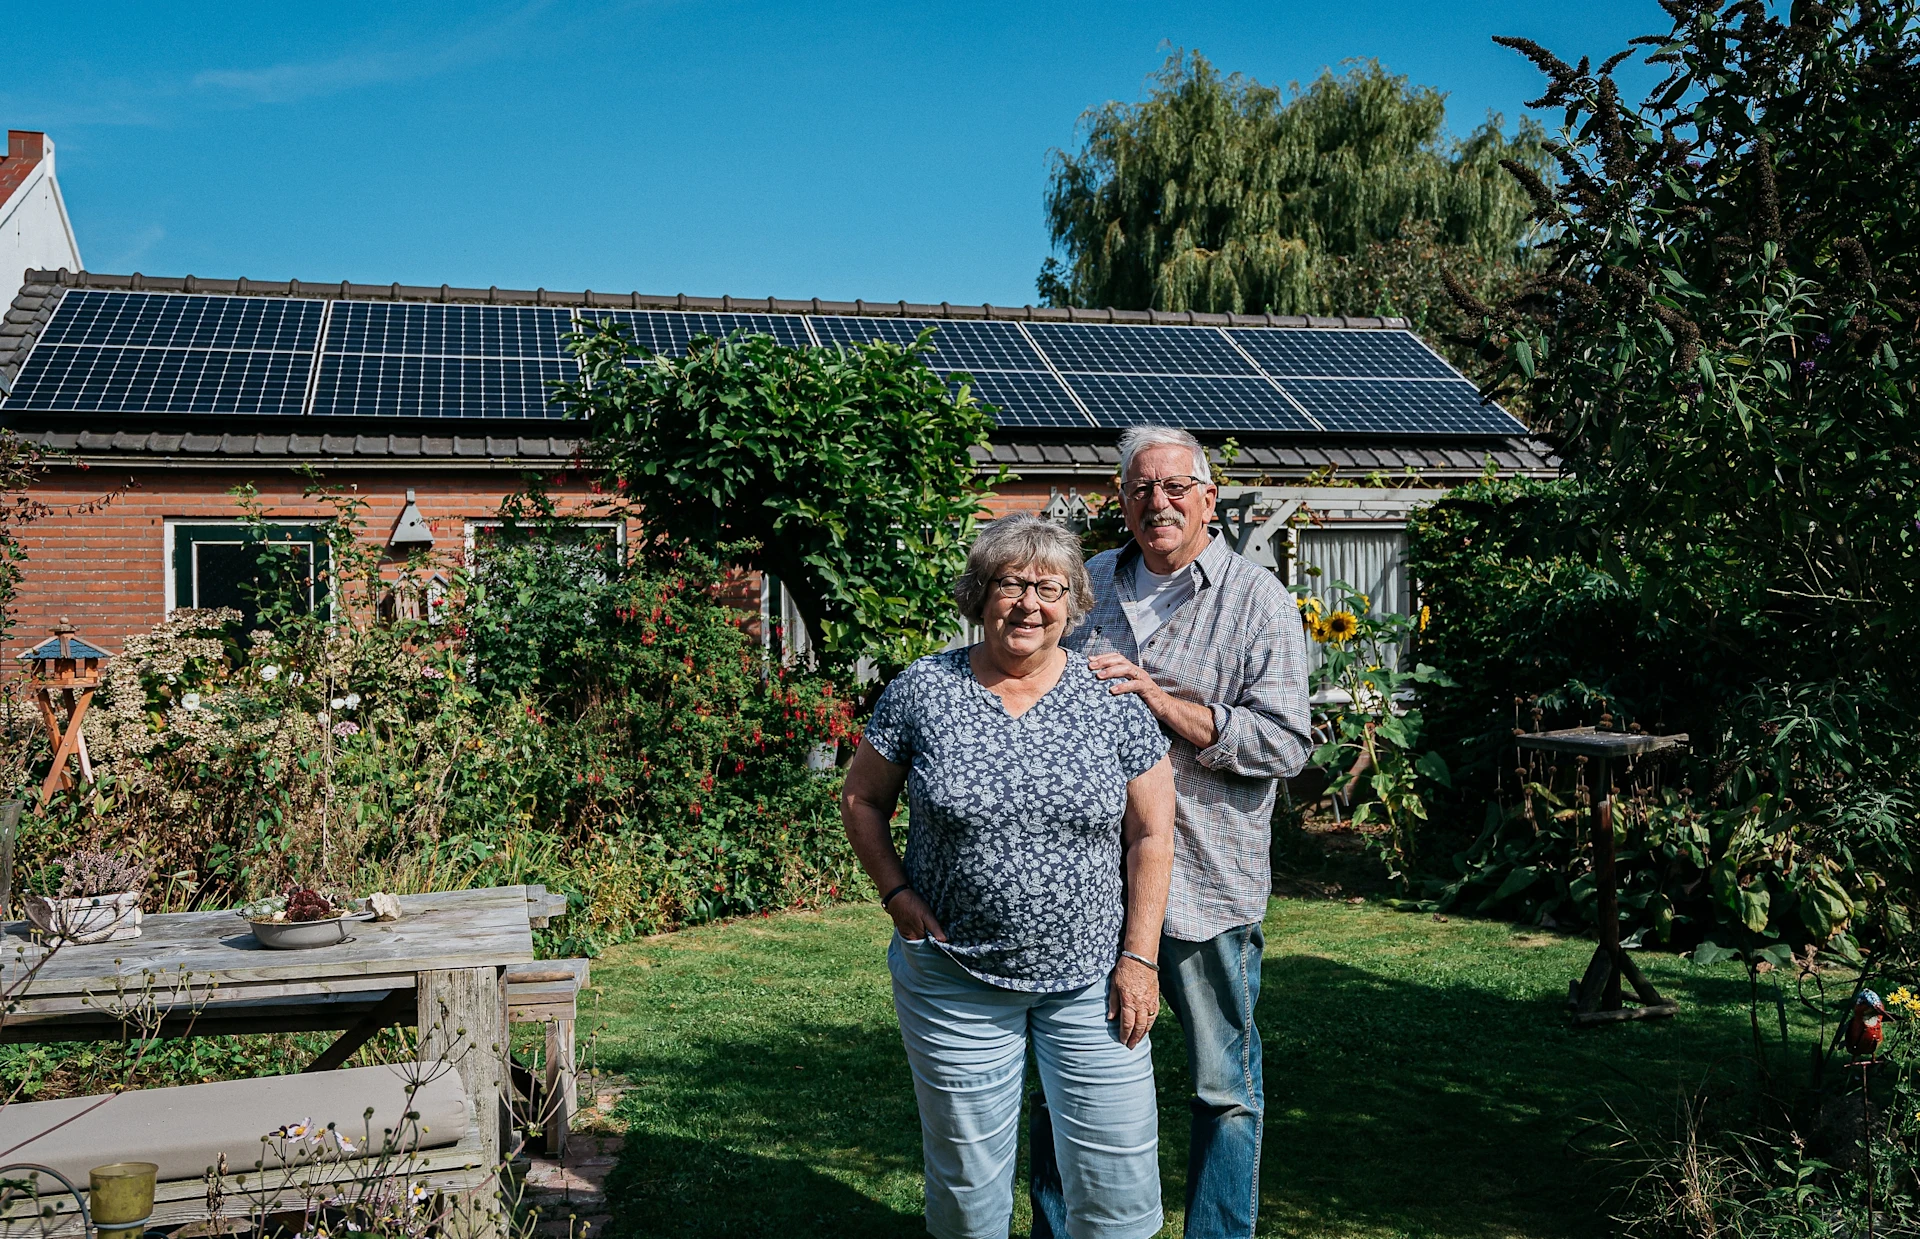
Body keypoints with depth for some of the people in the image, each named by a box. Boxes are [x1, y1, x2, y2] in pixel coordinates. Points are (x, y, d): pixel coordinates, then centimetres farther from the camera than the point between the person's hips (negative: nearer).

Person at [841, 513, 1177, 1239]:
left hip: (1088, 979, 0)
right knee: (966, 1173, 12)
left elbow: (1150, 837, 0)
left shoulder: (1113, 700, -2)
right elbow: (860, 800, 7)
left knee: (1115, 1177, 5)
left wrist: (1139, 959, -5)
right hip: (954, 979, 0)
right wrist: (898, 895, -5)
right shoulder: (923, 692, -3)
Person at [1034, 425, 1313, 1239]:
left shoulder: (1258, 601, -3)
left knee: (1223, 1087, 8)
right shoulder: (1088, 584, 10)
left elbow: (1285, 743, -12)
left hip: (1205, 881, -3)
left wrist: (1158, 699, -18)